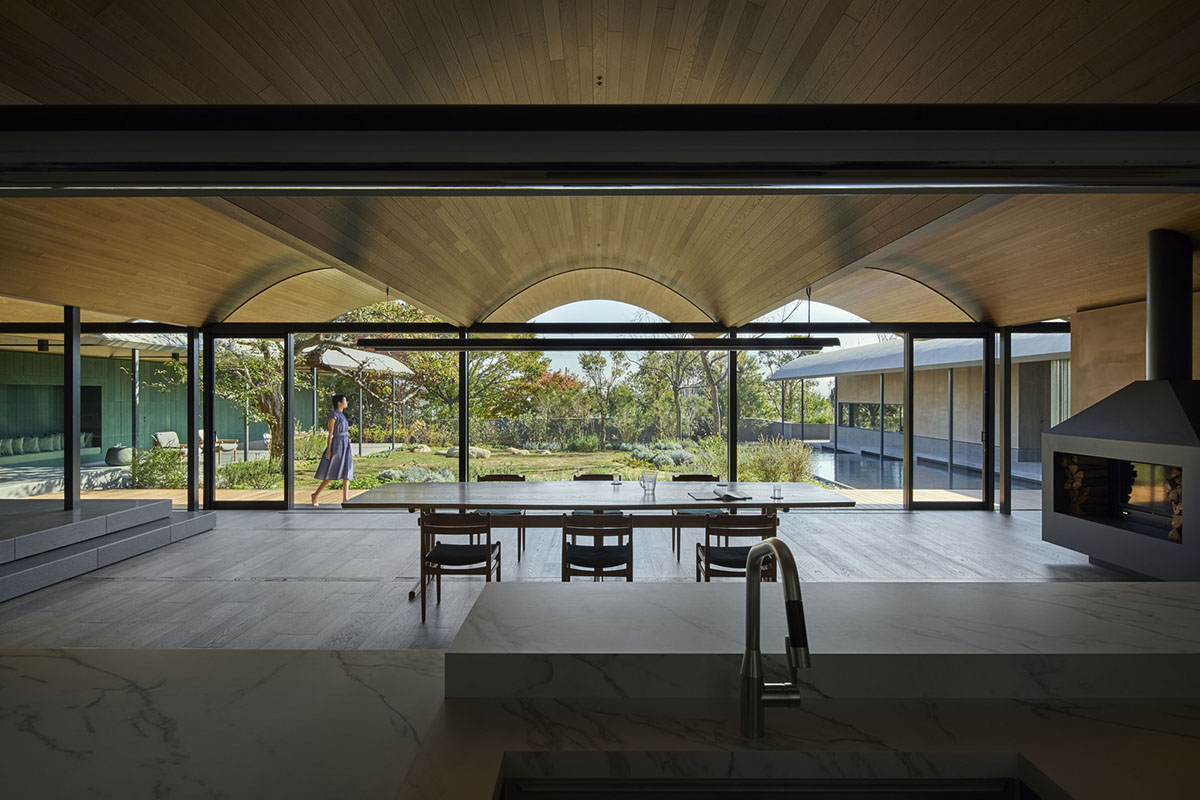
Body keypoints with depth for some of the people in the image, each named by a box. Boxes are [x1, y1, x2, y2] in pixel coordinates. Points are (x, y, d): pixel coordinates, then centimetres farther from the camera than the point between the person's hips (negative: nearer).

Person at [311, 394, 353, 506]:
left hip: (345, 446, 8)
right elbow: (330, 433, -12)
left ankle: (345, 499, -2)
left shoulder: (342, 415, 16)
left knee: (347, 474, -1)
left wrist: (348, 452, 20)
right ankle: (315, 495, 16)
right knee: (331, 475, -2)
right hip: (336, 446, -8)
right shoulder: (333, 415, -10)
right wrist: (328, 450, -15)